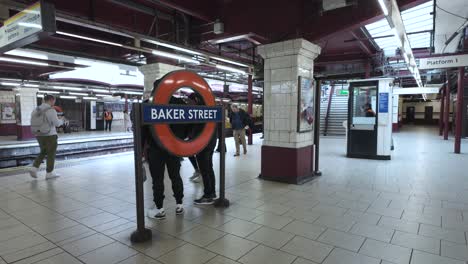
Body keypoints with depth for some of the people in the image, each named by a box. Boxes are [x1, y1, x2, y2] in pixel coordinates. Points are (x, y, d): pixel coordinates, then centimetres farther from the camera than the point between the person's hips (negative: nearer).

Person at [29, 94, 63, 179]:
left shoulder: (36, 110, 7)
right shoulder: (51, 110, -16)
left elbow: (33, 123, 11)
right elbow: (57, 123, -18)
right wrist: (61, 121, 4)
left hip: (39, 135, 7)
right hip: (50, 135, -7)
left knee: (43, 152, 22)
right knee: (51, 154, 5)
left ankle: (34, 168, 8)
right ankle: (49, 173, 11)